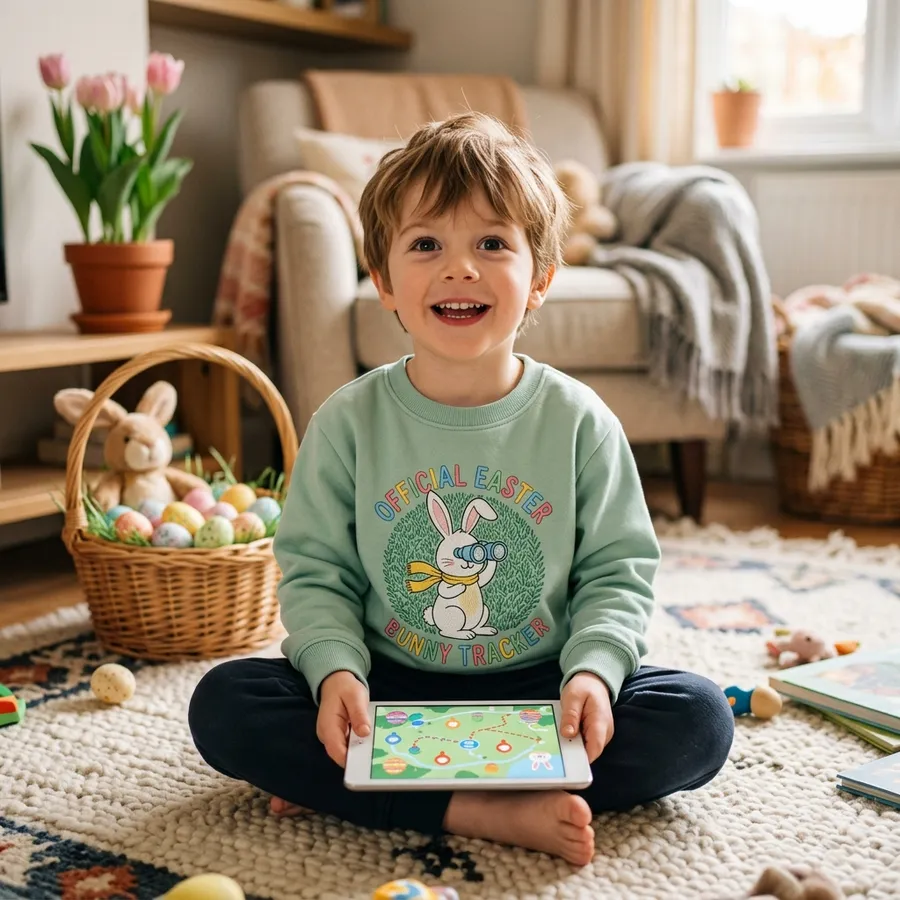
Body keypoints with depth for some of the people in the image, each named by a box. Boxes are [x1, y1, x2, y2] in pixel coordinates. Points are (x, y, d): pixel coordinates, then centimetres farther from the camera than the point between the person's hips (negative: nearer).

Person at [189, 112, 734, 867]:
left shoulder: (579, 422, -4)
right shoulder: (348, 422, -3)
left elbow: (618, 572, -1)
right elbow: (315, 572, -1)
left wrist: (593, 671, -20)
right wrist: (337, 670, -20)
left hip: (536, 690, 1)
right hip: (388, 688, 0)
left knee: (700, 720, -23)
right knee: (224, 704, -21)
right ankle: (484, 811, -27)